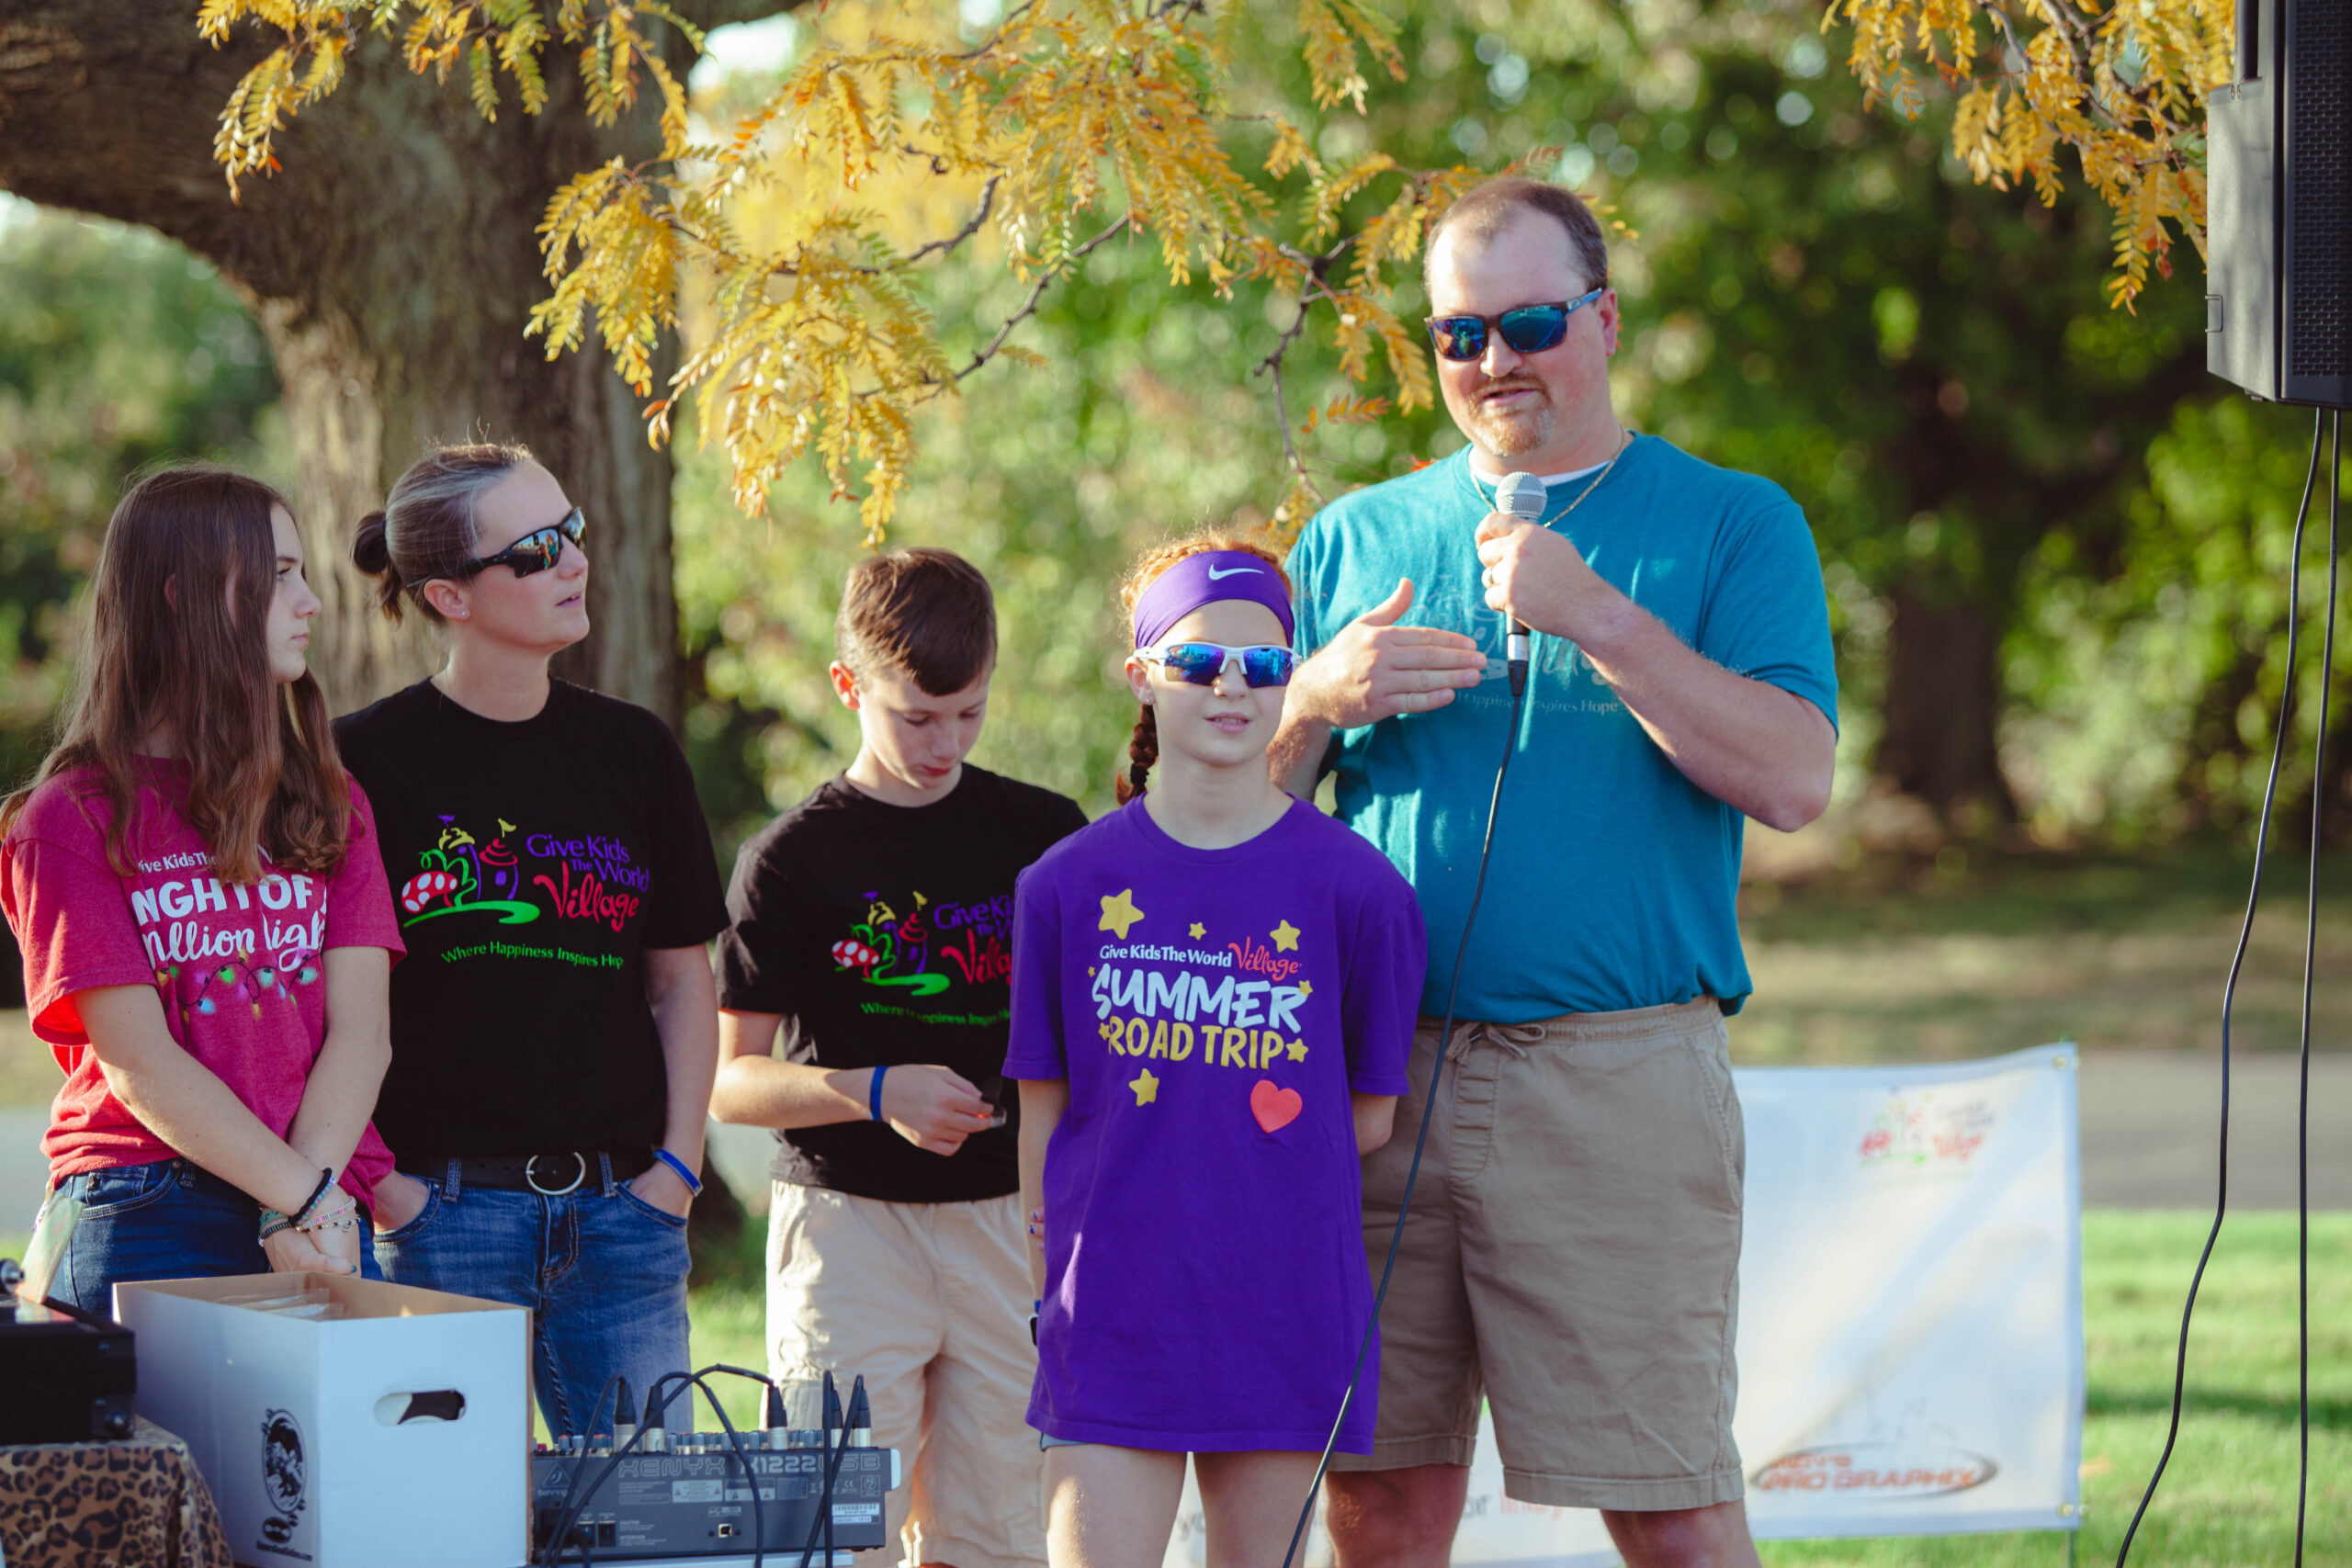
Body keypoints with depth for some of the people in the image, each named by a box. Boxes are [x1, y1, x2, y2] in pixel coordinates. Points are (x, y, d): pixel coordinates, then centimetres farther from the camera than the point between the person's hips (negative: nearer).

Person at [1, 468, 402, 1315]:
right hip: (142, 1223, -4)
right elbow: (138, 1063, -7)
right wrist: (302, 1193, -15)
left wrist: (317, 1208, -12)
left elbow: (361, 1031, 3)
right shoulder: (71, 822, 2)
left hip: (324, 1223, 4)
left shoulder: (330, 803, 16)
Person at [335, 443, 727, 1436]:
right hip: (445, 1211, -4)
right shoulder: (367, 760, -3)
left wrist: (678, 1163, 5)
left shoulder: (631, 751, 11)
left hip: (620, 1213, 4)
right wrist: (371, 1179, -8)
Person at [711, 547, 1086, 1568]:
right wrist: (876, 1091, -14)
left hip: (1010, 1212, 3)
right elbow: (730, 1080, 0)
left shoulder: (1045, 834, 8)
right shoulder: (795, 857, 0)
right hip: (847, 1213, -2)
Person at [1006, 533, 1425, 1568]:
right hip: (1113, 1314, 0)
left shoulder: (1355, 887, -1)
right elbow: (1038, 1115, 6)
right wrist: (1044, 1287, 3)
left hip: (1284, 1316, 0)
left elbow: (1372, 1116, 6)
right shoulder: (1069, 884, 3)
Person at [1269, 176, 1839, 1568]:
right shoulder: (1354, 540, 17)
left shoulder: (1732, 524, 7)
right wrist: (1321, 699, -5)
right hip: (1374, 1074, 3)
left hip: (1617, 1072, -3)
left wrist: (1594, 616, -14)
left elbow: (1795, 782, -7)